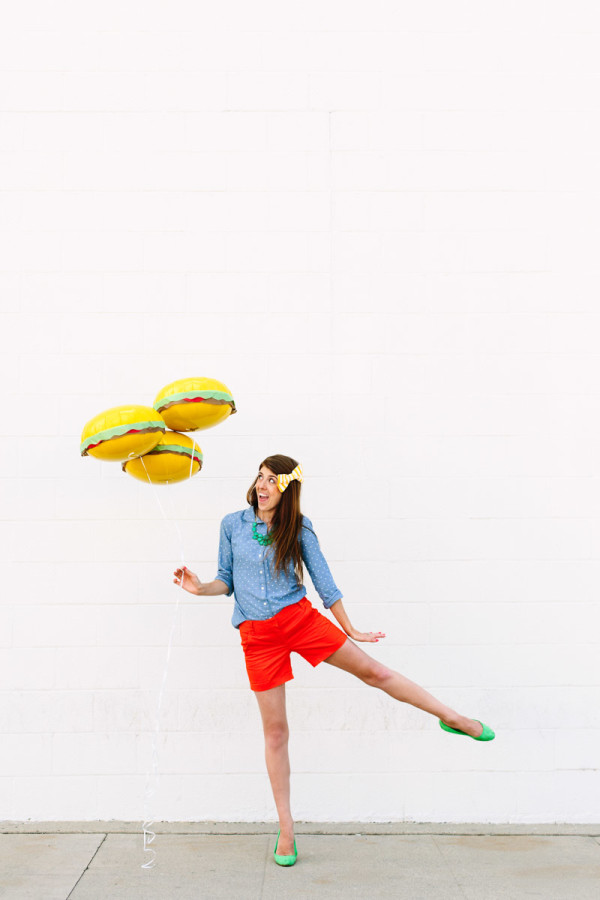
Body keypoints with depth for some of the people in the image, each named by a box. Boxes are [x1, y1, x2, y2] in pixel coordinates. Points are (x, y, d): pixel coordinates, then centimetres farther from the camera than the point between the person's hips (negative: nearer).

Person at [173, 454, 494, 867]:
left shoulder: (299, 528, 0)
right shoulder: (232, 524, 2)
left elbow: (324, 581, 3)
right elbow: (227, 580, 9)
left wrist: (350, 630, 5)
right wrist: (201, 588, -11)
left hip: (300, 617, 0)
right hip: (257, 635, 1)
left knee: (373, 670, -2)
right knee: (275, 730, 6)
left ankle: (452, 717, 16)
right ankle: (286, 829, 18)